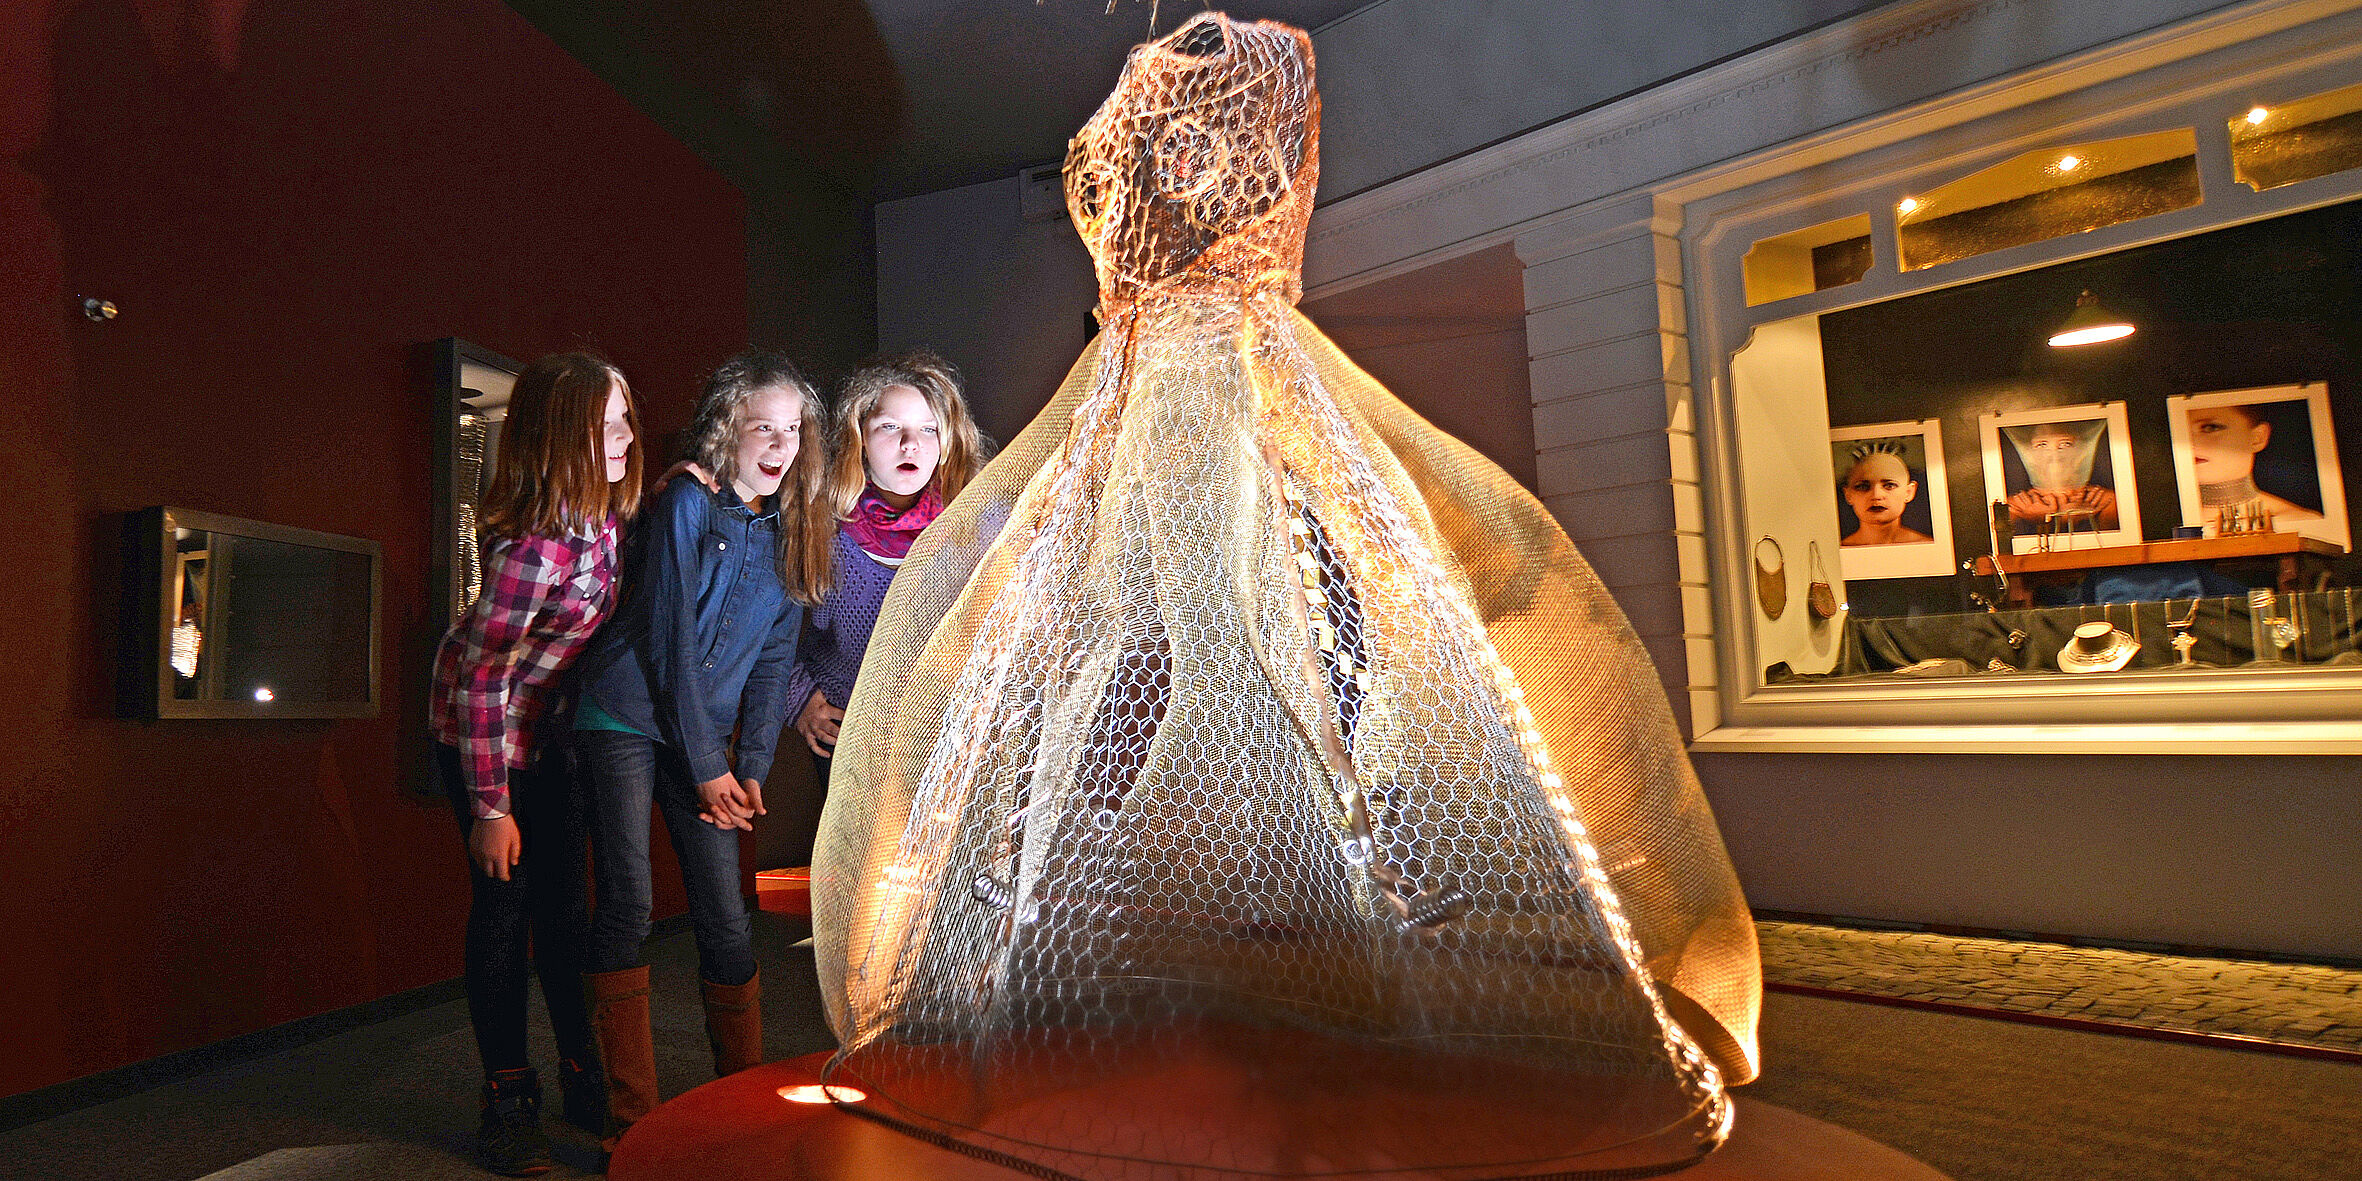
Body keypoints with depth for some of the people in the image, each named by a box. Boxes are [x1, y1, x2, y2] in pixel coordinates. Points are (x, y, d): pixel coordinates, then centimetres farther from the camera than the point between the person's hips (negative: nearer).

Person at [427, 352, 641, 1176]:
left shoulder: (603, 513, -9)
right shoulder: (537, 544, -30)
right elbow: (481, 675, -26)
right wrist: (490, 807, -22)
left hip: (553, 725, 7)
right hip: (484, 729, -7)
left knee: (564, 900, 11)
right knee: (505, 902, 1)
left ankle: (584, 1078, 23)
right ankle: (508, 1101, 17)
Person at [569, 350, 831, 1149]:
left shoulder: (789, 528, 6)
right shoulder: (685, 504, -10)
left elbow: (774, 656, 6)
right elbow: (669, 640, -13)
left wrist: (751, 769, -2)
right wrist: (707, 768, -11)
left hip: (706, 737, 5)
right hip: (626, 719, -4)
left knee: (727, 918, 4)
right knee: (627, 908, -6)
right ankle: (632, 1120, 6)